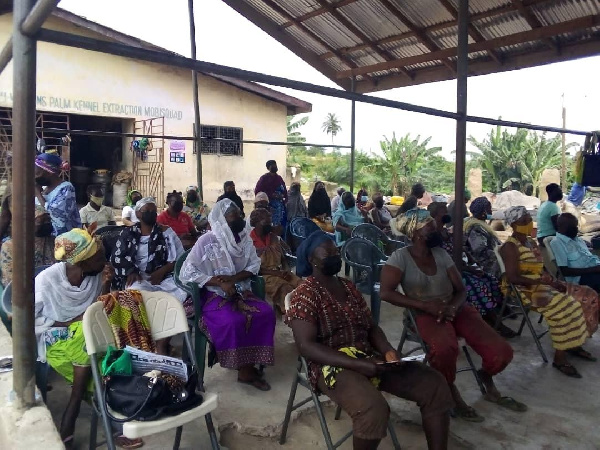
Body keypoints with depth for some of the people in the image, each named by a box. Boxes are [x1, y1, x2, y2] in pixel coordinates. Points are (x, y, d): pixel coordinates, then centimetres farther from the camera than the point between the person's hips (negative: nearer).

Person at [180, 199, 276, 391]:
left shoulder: (245, 238, 5)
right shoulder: (207, 241, -10)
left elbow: (255, 265, 1)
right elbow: (186, 272, -14)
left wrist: (233, 278, -17)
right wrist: (220, 282, -21)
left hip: (241, 291, 5)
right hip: (214, 294, -5)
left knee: (266, 313, -20)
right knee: (233, 321, -31)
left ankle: (249, 366, -9)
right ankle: (245, 369, -8)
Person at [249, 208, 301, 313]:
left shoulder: (274, 237, 15)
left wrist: (287, 271, -4)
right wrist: (276, 273, -15)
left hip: (280, 273, 6)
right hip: (264, 276, -5)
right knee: (286, 290, -32)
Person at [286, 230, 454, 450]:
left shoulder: (348, 286, 14)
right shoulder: (305, 294, -9)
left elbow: (371, 327, 15)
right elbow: (306, 346, -17)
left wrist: (388, 351, -7)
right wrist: (356, 364, -24)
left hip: (370, 358, 7)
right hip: (332, 365, -7)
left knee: (434, 385, -6)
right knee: (373, 408, -35)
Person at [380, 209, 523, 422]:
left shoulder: (441, 253, 8)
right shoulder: (400, 257, -8)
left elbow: (461, 290, 7)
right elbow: (386, 292, -17)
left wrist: (453, 307, -16)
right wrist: (427, 306, -19)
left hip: (456, 309, 5)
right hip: (427, 314, -5)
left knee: (501, 352, -12)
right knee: (444, 348, -38)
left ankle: (486, 378, 23)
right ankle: (451, 392, -7)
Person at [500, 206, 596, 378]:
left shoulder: (531, 242, 13)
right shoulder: (510, 247, -15)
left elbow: (540, 269, 13)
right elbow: (512, 277, -21)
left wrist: (554, 281, -5)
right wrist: (540, 281, -25)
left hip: (540, 284, 9)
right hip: (522, 289, -9)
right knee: (562, 306, -24)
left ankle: (573, 345, 7)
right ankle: (559, 357, -16)